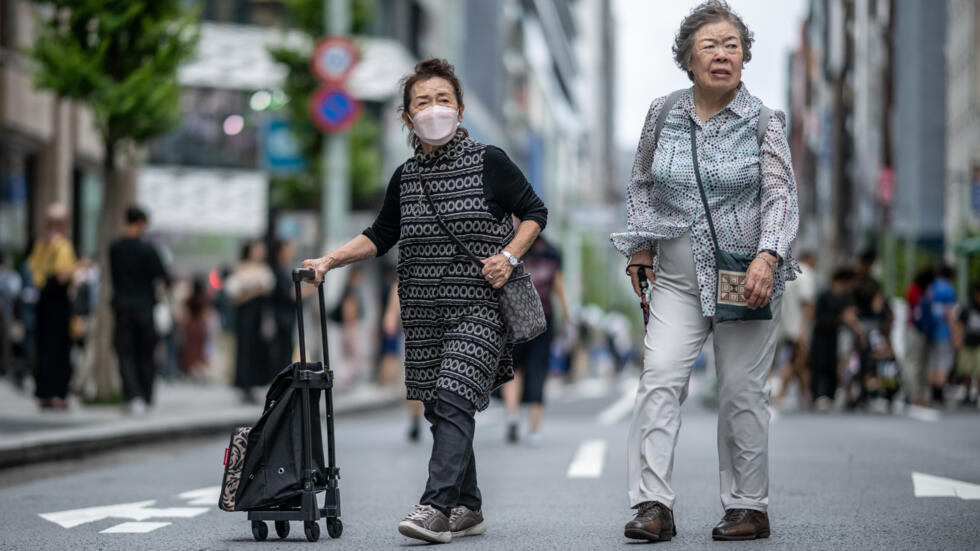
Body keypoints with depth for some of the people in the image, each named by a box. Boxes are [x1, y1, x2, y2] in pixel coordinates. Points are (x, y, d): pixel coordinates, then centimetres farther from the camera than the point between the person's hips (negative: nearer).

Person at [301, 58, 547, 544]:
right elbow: (381, 236, 21)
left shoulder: (489, 163, -2)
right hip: (424, 312, 5)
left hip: (478, 306, -5)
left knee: (453, 399, -18)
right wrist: (331, 260, 9)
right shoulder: (405, 178, 10)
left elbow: (535, 213, 5)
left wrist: (508, 256, -10)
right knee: (441, 409, 6)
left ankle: (436, 507, -25)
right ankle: (468, 509, 17)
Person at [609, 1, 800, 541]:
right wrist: (640, 248, 11)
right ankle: (653, 505, -14)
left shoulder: (764, 122, -2)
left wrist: (767, 257, -24)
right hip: (678, 278, 2)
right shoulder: (662, 114, 5)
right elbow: (641, 184, 18)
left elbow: (781, 196, -9)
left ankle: (748, 507, 14)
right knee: (660, 376, -13)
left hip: (747, 278, -2)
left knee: (742, 391, 1)